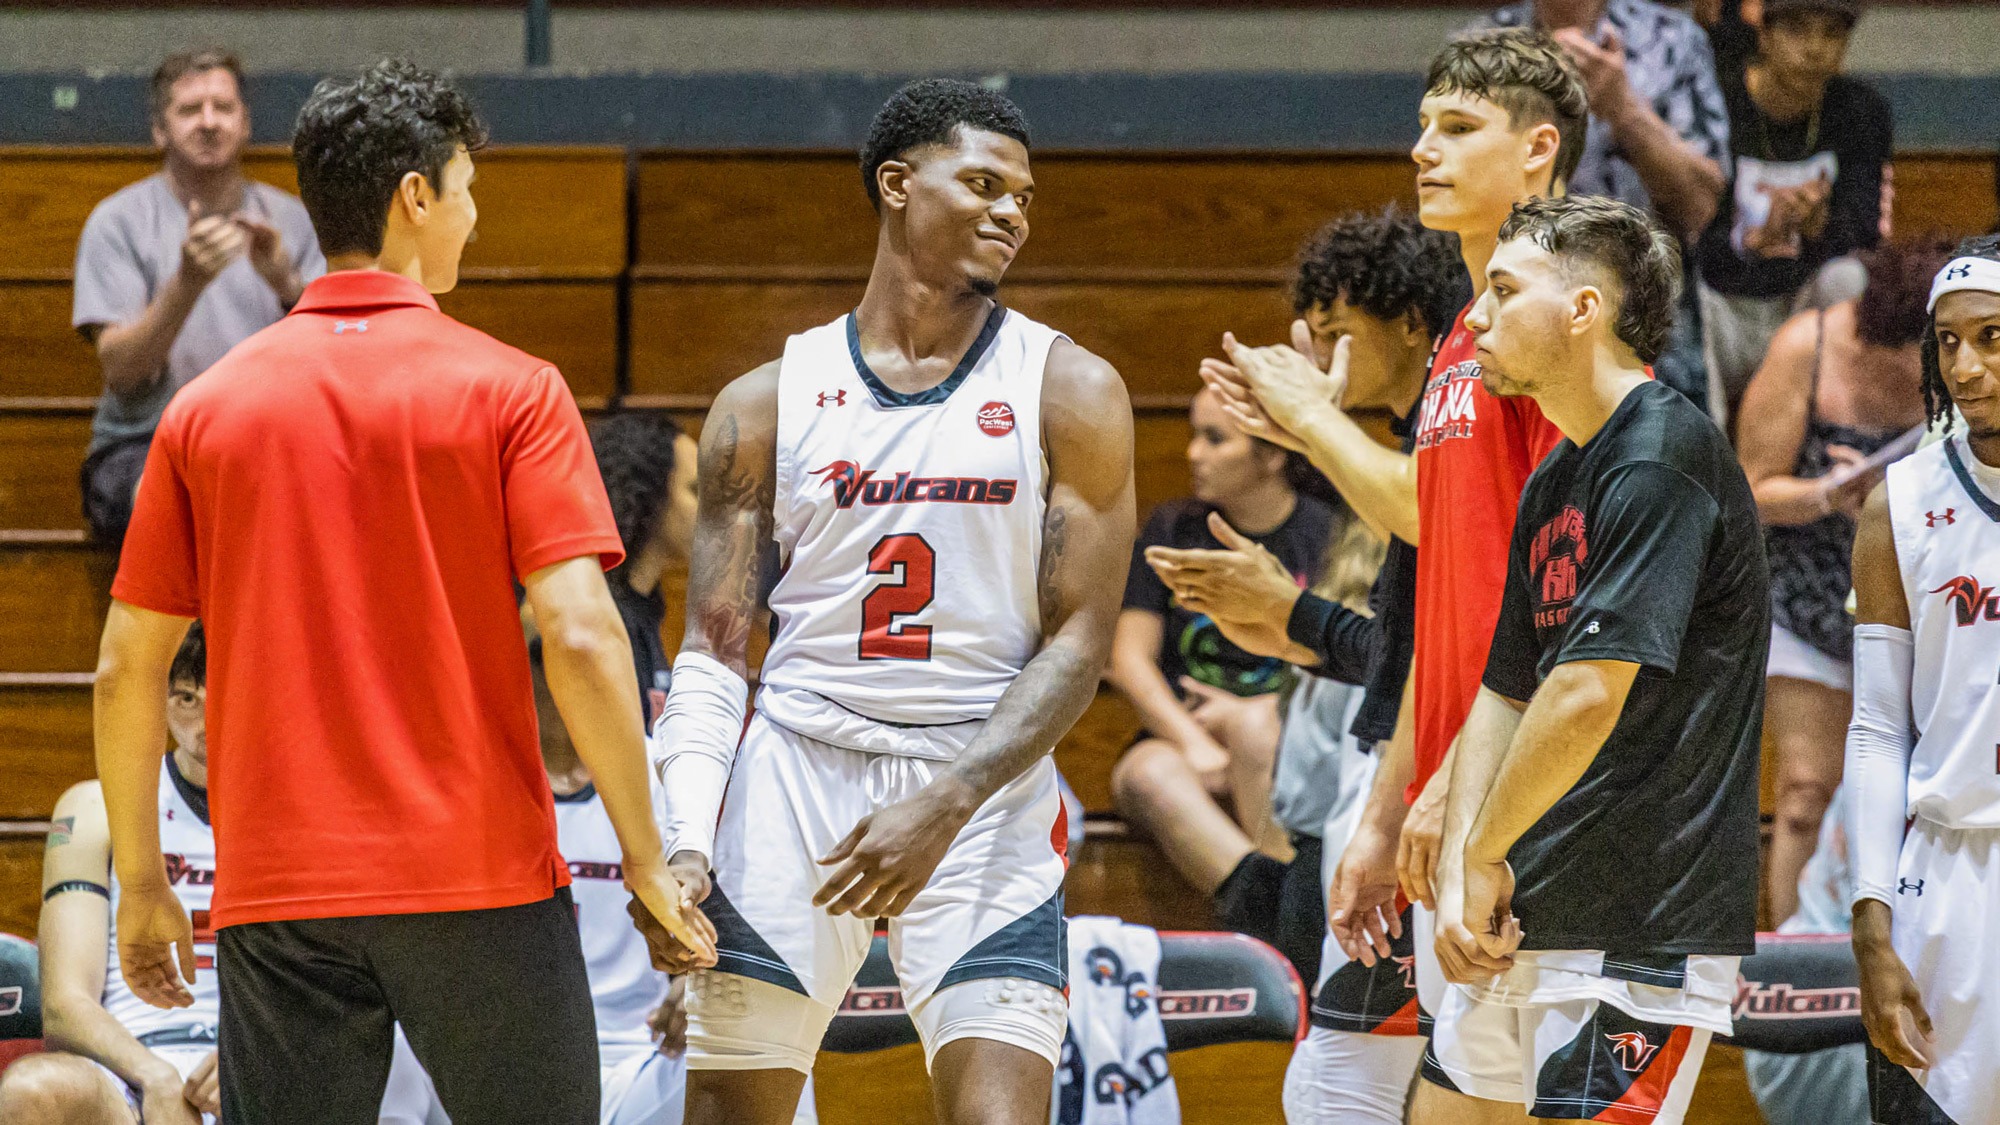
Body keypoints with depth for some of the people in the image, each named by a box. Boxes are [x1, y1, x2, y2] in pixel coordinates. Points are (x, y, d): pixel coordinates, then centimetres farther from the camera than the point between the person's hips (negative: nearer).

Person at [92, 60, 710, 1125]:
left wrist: (142, 885, 16)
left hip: (276, 902, 3)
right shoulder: (509, 389, -2)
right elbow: (580, 636, -11)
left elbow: (126, 668, 7)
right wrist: (645, 855, -2)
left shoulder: (207, 407, 7)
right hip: (480, 879, -2)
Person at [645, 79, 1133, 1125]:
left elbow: (1079, 644, -3)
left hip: (986, 791, -1)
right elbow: (711, 654, 6)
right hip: (794, 780, 1)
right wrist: (685, 844, -9)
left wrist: (947, 803, -15)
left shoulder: (1068, 392, 3)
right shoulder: (767, 403, 7)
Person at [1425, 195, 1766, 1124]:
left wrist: (1485, 852, -11)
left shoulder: (1663, 454, -15)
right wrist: (1458, 878, 3)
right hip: (1522, 926, 10)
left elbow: (1587, 697, -22)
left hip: (1642, 938, -10)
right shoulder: (1554, 484, 16)